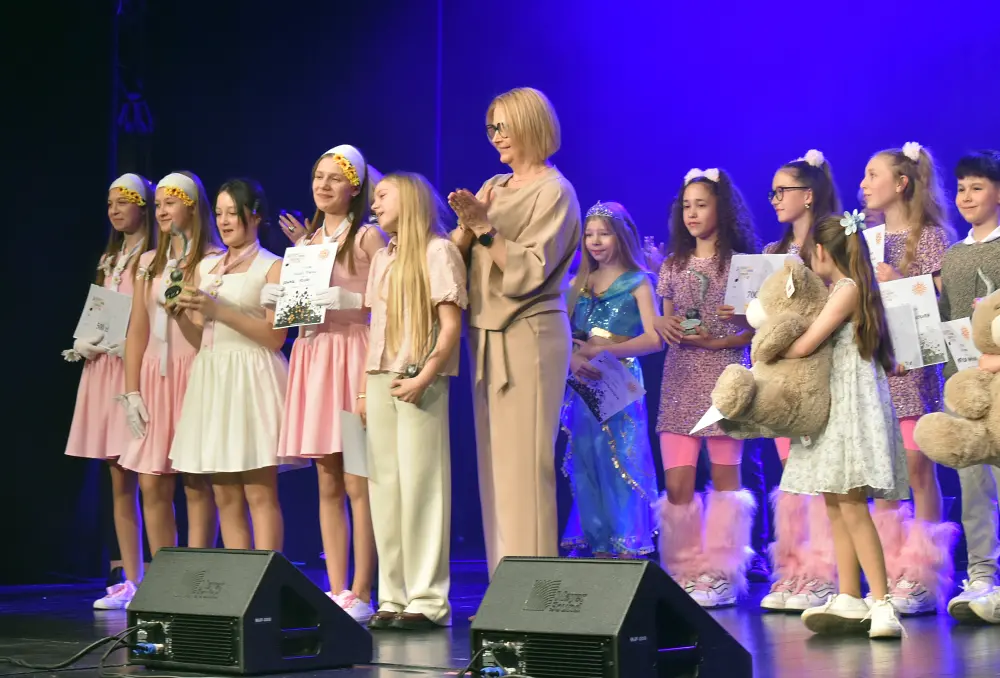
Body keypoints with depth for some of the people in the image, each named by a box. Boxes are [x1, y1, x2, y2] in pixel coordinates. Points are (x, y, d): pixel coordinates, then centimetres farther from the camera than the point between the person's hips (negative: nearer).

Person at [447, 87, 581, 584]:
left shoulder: (553, 191, -5)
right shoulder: (494, 188, 17)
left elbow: (528, 271, -14)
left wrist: (486, 227, -18)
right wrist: (467, 225, -7)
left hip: (529, 335, -8)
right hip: (488, 336, 8)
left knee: (524, 462, -9)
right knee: (494, 461, 7)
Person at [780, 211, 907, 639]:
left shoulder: (847, 289, -11)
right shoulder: (841, 290, 17)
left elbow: (804, 345, -13)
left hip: (853, 401, -10)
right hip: (834, 403, 10)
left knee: (852, 505, -14)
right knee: (835, 504, 9)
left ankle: (882, 604, -16)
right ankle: (849, 601, 11)